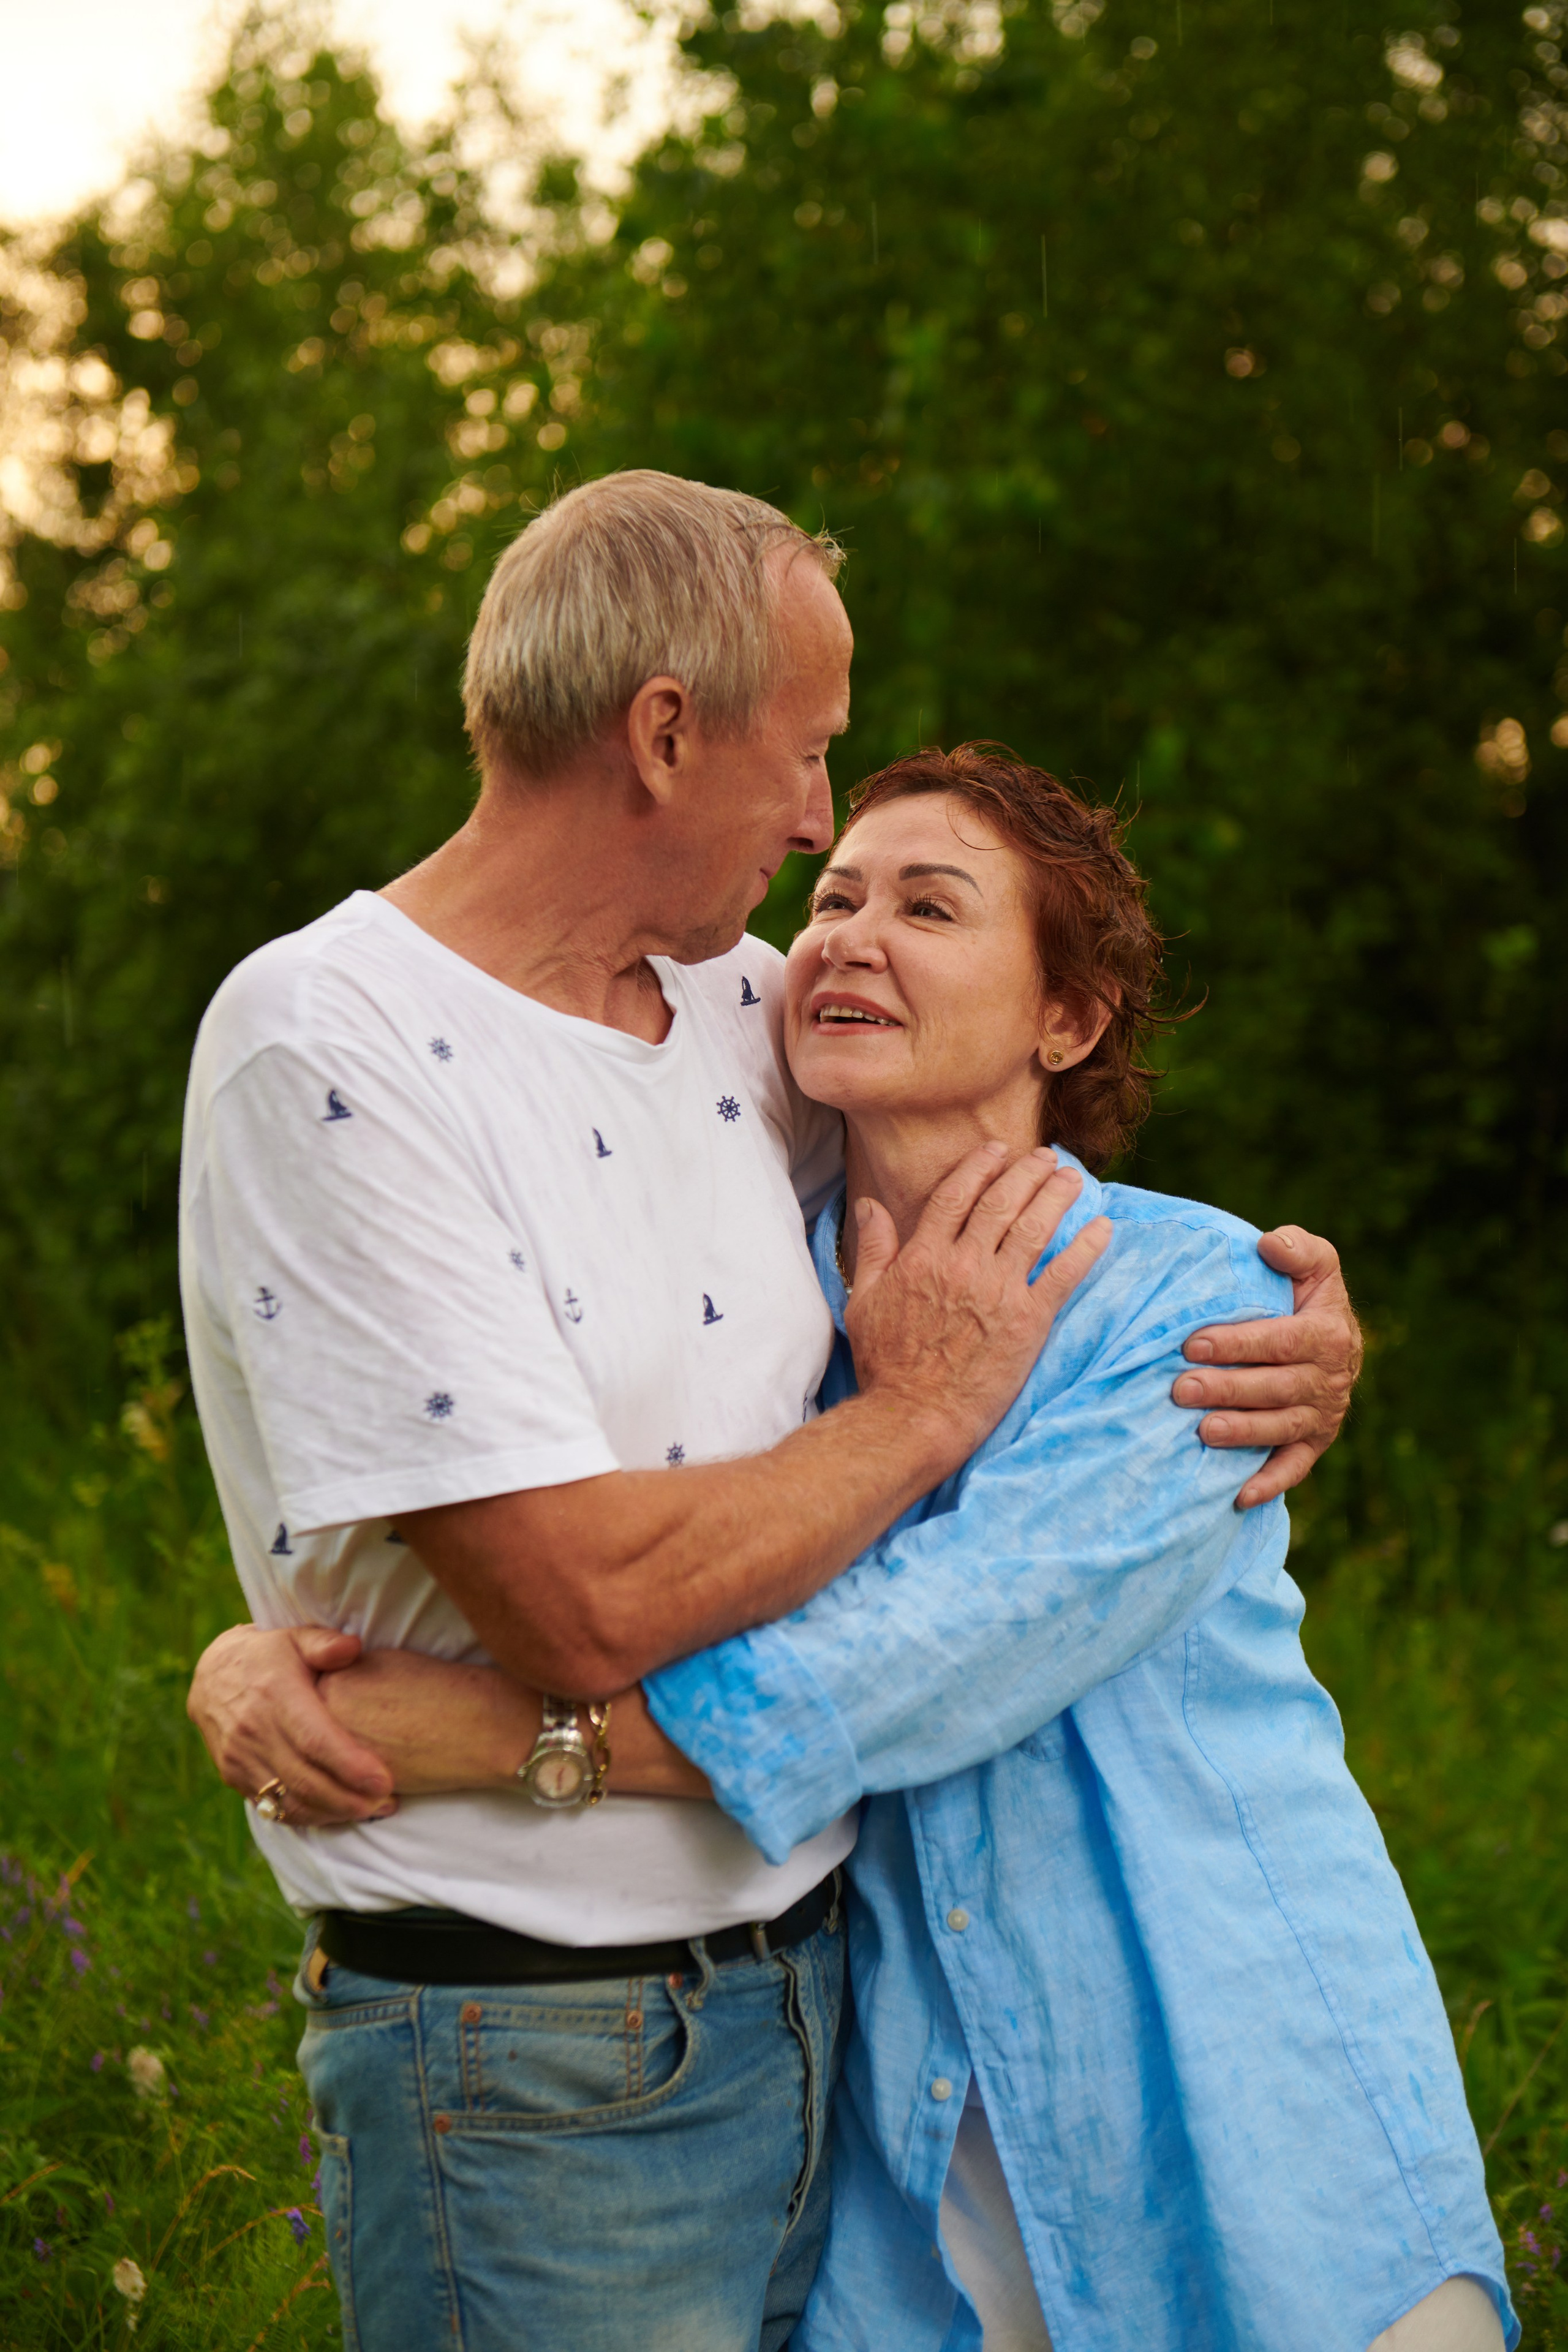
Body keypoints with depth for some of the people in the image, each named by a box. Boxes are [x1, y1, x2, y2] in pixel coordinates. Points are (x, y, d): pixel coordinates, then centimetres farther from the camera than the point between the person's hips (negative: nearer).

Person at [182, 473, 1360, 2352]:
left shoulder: (733, 999, 5)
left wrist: (1289, 1319, 5)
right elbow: (584, 1604, -24)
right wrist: (928, 1410, -11)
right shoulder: (330, 1046, -17)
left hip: (815, 1980, 7)